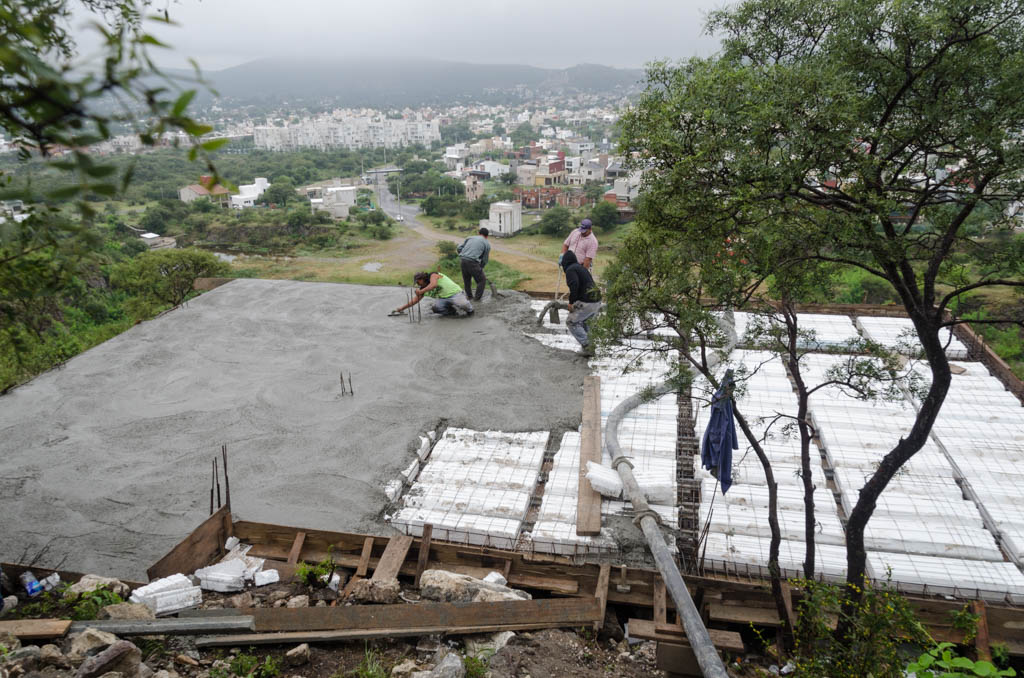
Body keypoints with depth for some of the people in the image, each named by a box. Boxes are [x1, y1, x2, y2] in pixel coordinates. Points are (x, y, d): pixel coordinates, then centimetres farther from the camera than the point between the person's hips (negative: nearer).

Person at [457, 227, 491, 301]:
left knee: (466, 279, 24)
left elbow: (459, 249, 14)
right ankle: (477, 298, 16)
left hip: (462, 260, 5)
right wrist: (480, 267, 30)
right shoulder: (487, 244, 11)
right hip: (473, 262, -5)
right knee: (482, 280, 12)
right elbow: (485, 260, 13)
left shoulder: (470, 237, 21)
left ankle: (469, 296, 36)